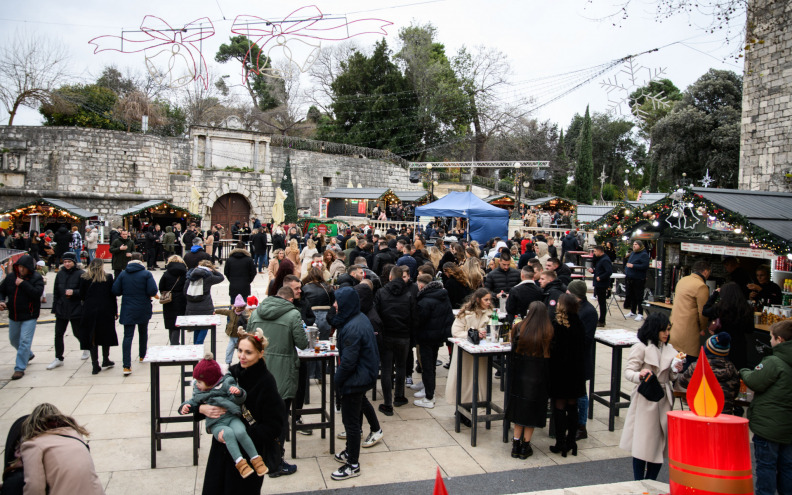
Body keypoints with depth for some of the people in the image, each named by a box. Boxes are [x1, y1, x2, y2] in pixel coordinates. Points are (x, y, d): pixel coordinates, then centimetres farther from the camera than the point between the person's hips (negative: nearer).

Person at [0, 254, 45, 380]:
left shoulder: (36, 278, -12)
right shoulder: (11, 276, 2)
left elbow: (37, 293, -25)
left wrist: (23, 284, -25)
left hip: (29, 316, -6)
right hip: (13, 315, 6)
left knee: (24, 341, -9)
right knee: (14, 339, 22)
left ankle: (20, 368, -2)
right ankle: (28, 355, 47)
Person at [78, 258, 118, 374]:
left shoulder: (84, 278, -1)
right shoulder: (108, 278, -4)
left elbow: (81, 296, 2)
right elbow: (113, 295, -2)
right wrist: (115, 311, 6)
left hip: (89, 311, 0)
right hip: (106, 311, 0)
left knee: (92, 337, 6)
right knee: (106, 335, 16)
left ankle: (95, 365, 4)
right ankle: (105, 360, 22)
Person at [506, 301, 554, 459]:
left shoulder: (519, 328, -7)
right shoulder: (549, 332, -10)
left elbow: (514, 350, -2)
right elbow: (551, 355, -5)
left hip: (520, 375, 1)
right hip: (538, 377, -1)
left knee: (519, 407, 14)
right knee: (532, 410, 10)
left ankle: (516, 444, 16)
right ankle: (525, 446, 16)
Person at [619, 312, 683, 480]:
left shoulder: (669, 349, 11)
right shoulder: (641, 348, -6)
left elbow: (671, 378, 15)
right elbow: (628, 371, -11)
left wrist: (676, 370, -6)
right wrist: (639, 375, -32)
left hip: (664, 401, 6)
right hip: (645, 401, -5)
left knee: (660, 444, 9)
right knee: (642, 444, -2)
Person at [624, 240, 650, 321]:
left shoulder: (644, 254, -10)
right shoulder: (632, 253, 15)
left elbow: (645, 266, -20)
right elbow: (628, 262, 28)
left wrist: (633, 266, -20)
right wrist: (626, 270, 12)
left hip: (638, 280, -8)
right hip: (630, 278, 8)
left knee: (639, 297, -3)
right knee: (631, 295, 15)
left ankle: (640, 314, 3)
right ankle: (633, 312, 26)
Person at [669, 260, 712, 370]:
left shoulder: (682, 280, 13)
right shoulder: (701, 287, -13)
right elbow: (703, 311, -12)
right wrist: (703, 328, 4)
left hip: (675, 325, 9)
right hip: (688, 330, -9)